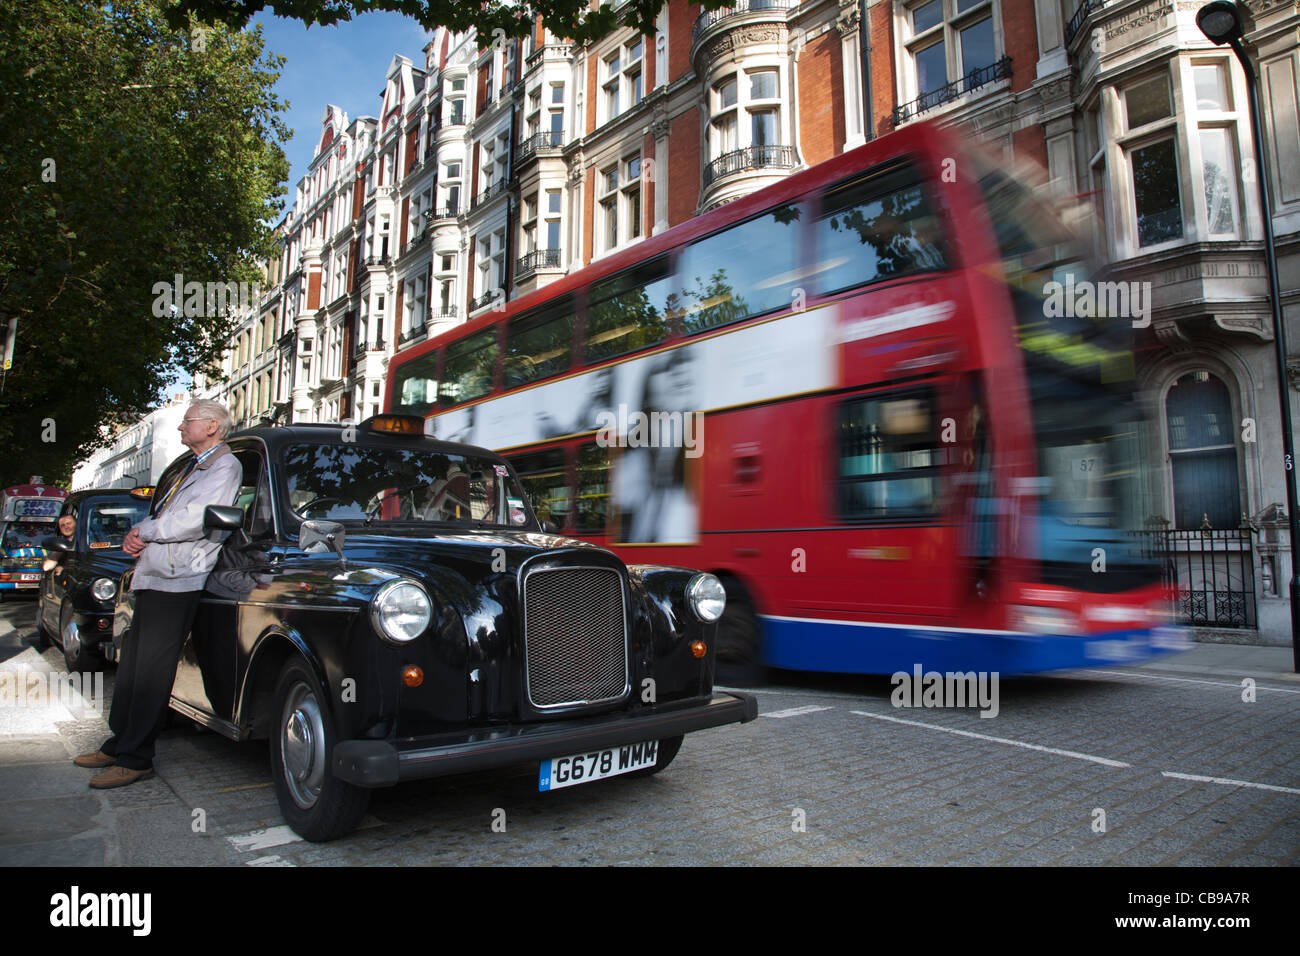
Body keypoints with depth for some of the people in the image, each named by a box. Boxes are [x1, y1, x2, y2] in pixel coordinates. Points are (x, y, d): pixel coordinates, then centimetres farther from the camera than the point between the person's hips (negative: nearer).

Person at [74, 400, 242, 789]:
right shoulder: (193, 467, 23)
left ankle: (136, 758, 0)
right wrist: (136, 536, 1)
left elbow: (192, 522, -19)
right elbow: (162, 514, 22)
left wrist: (144, 531, -5)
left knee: (151, 670, -7)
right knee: (132, 663, 14)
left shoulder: (225, 467, -8)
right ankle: (119, 744, 25)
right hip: (153, 578, 10)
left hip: (177, 581, -10)